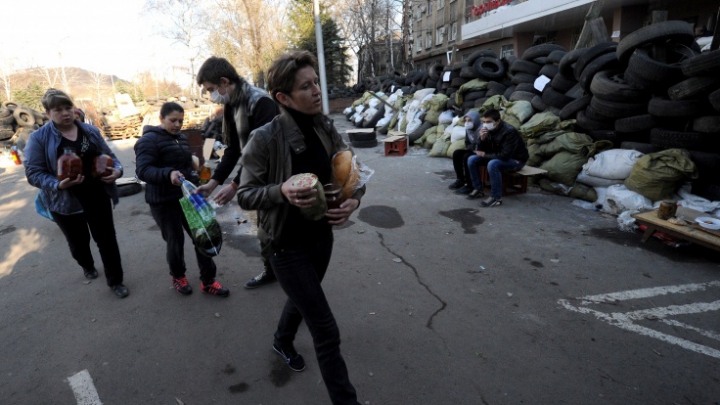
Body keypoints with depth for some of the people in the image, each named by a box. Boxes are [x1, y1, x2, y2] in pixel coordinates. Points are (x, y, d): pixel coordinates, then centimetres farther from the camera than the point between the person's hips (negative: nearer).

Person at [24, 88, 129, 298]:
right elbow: (33, 172, -10)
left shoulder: (91, 131, 2)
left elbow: (109, 155, 9)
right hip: (65, 201, -1)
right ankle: (87, 267, 50)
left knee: (107, 239, 5)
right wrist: (57, 185, -28)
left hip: (97, 197, 2)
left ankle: (115, 280, 19)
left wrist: (117, 169, -13)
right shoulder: (39, 138, -8)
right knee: (78, 242, 19)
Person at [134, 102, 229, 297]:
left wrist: (195, 184, 18)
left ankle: (207, 280, 15)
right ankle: (178, 276, 34)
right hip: (164, 202, -6)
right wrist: (168, 174, -40)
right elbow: (142, 170, -24)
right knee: (175, 241, 5)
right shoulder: (149, 140, -11)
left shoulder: (182, 137, 13)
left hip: (187, 197, 7)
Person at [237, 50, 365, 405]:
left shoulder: (326, 129, -6)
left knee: (302, 298, 30)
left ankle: (282, 343, 62)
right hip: (287, 246, -6)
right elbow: (245, 195, -13)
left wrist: (353, 199, -19)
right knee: (326, 331, -1)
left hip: (322, 236, 6)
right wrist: (281, 190, -32)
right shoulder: (265, 139, -20)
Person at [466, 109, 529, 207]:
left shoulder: (509, 131, -27)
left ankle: (496, 198, -26)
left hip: (516, 160, -7)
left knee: (492, 164, -37)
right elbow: (481, 151, -3)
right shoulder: (488, 130, -8)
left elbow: (505, 155, -33)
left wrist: (485, 155, -22)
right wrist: (482, 139, -24)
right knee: (472, 160, -8)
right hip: (498, 157, 7)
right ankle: (478, 189, 4)